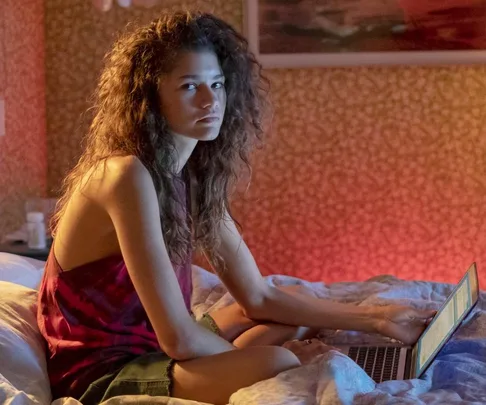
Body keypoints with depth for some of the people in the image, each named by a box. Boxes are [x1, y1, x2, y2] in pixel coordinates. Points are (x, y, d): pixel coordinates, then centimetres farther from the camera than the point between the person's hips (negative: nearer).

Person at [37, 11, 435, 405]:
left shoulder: (194, 174, 4)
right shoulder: (128, 175, -24)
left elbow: (258, 296, 6)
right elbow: (178, 337, -26)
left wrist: (375, 319, 2)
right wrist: (246, 363, -8)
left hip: (149, 344, 9)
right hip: (98, 371, -9)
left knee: (298, 312, 17)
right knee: (279, 366, -27)